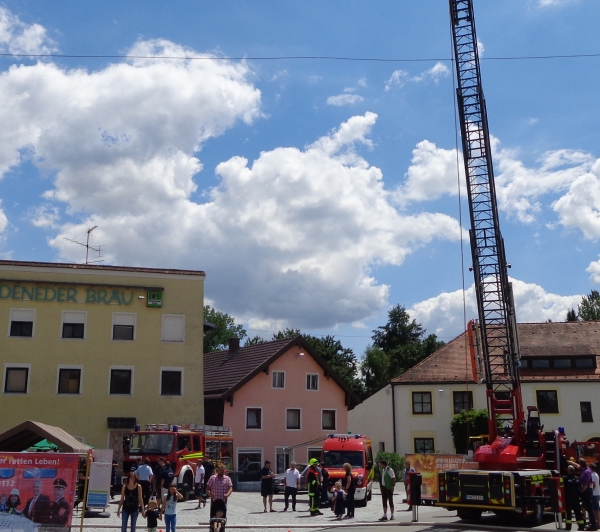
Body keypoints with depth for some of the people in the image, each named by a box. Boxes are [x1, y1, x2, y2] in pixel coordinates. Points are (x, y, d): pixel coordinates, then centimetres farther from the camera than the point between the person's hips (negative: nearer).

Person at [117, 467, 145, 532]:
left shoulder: (138, 487, -6)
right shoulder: (124, 486, -4)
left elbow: (140, 499, -4)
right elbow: (122, 499, 3)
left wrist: (143, 510, -7)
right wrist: (119, 509, 2)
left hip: (135, 509, -1)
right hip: (125, 509, 1)